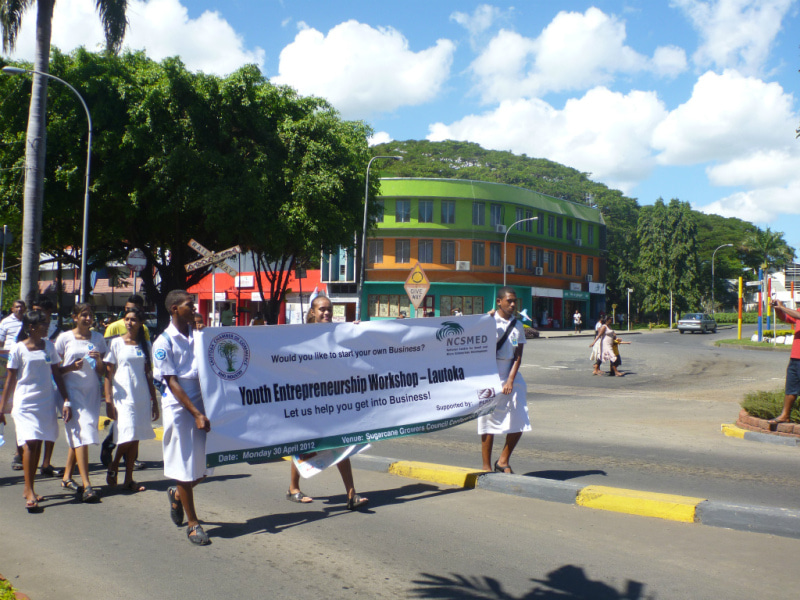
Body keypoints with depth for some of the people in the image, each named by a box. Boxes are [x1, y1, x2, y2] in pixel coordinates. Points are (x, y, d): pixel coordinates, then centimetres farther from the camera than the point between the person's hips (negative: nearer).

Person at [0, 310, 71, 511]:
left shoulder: (49, 346, 7)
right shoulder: (18, 349, -5)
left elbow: (57, 374, 11)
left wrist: (66, 400, 7)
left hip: (46, 402, 4)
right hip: (25, 402, -4)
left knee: (37, 445, 8)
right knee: (30, 444, -13)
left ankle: (28, 489, 18)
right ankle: (29, 492, -8)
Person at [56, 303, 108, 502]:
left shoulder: (98, 338, 11)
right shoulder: (65, 338, 1)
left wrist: (99, 361, -8)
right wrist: (71, 367, -16)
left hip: (92, 391, 4)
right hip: (71, 390, -4)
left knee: (77, 435, 9)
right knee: (81, 435, -13)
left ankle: (67, 477, 25)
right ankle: (86, 485, -17)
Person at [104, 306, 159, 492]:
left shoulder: (145, 345, 10)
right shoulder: (116, 343, 0)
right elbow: (108, 374, -2)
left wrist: (154, 401, 11)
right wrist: (108, 401, -9)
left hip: (142, 397, 3)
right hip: (123, 396, -3)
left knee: (135, 438, 4)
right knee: (127, 436, -13)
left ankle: (129, 479, 12)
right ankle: (113, 468, 11)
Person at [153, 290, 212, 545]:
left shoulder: (196, 335, 11)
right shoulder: (164, 342, -7)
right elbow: (172, 382, -10)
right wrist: (196, 414, -15)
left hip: (200, 404, 5)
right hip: (178, 408, -5)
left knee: (203, 466, 7)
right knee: (184, 467, 2)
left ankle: (177, 494, 37)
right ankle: (193, 524, 14)